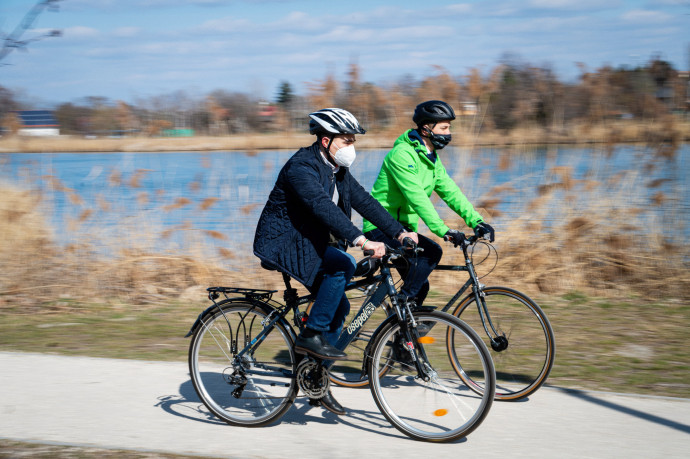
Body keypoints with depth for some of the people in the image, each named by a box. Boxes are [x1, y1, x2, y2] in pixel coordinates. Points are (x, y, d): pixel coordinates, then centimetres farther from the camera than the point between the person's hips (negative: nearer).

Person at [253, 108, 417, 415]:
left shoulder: (337, 170, 8)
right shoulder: (302, 167, -22)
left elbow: (364, 201, 5)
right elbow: (323, 206, -36)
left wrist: (398, 232, -6)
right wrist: (360, 240, -46)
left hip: (308, 242, 9)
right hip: (281, 242, -9)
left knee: (339, 306, 2)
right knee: (343, 265, -28)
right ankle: (311, 335, -18)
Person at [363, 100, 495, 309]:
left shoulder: (432, 159, 11)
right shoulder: (402, 154, -20)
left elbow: (450, 191, 7)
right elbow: (417, 197, -29)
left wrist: (477, 221, -5)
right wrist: (442, 230, -36)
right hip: (381, 228, -10)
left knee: (420, 285, 4)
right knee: (432, 251, -26)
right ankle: (404, 300, -18)